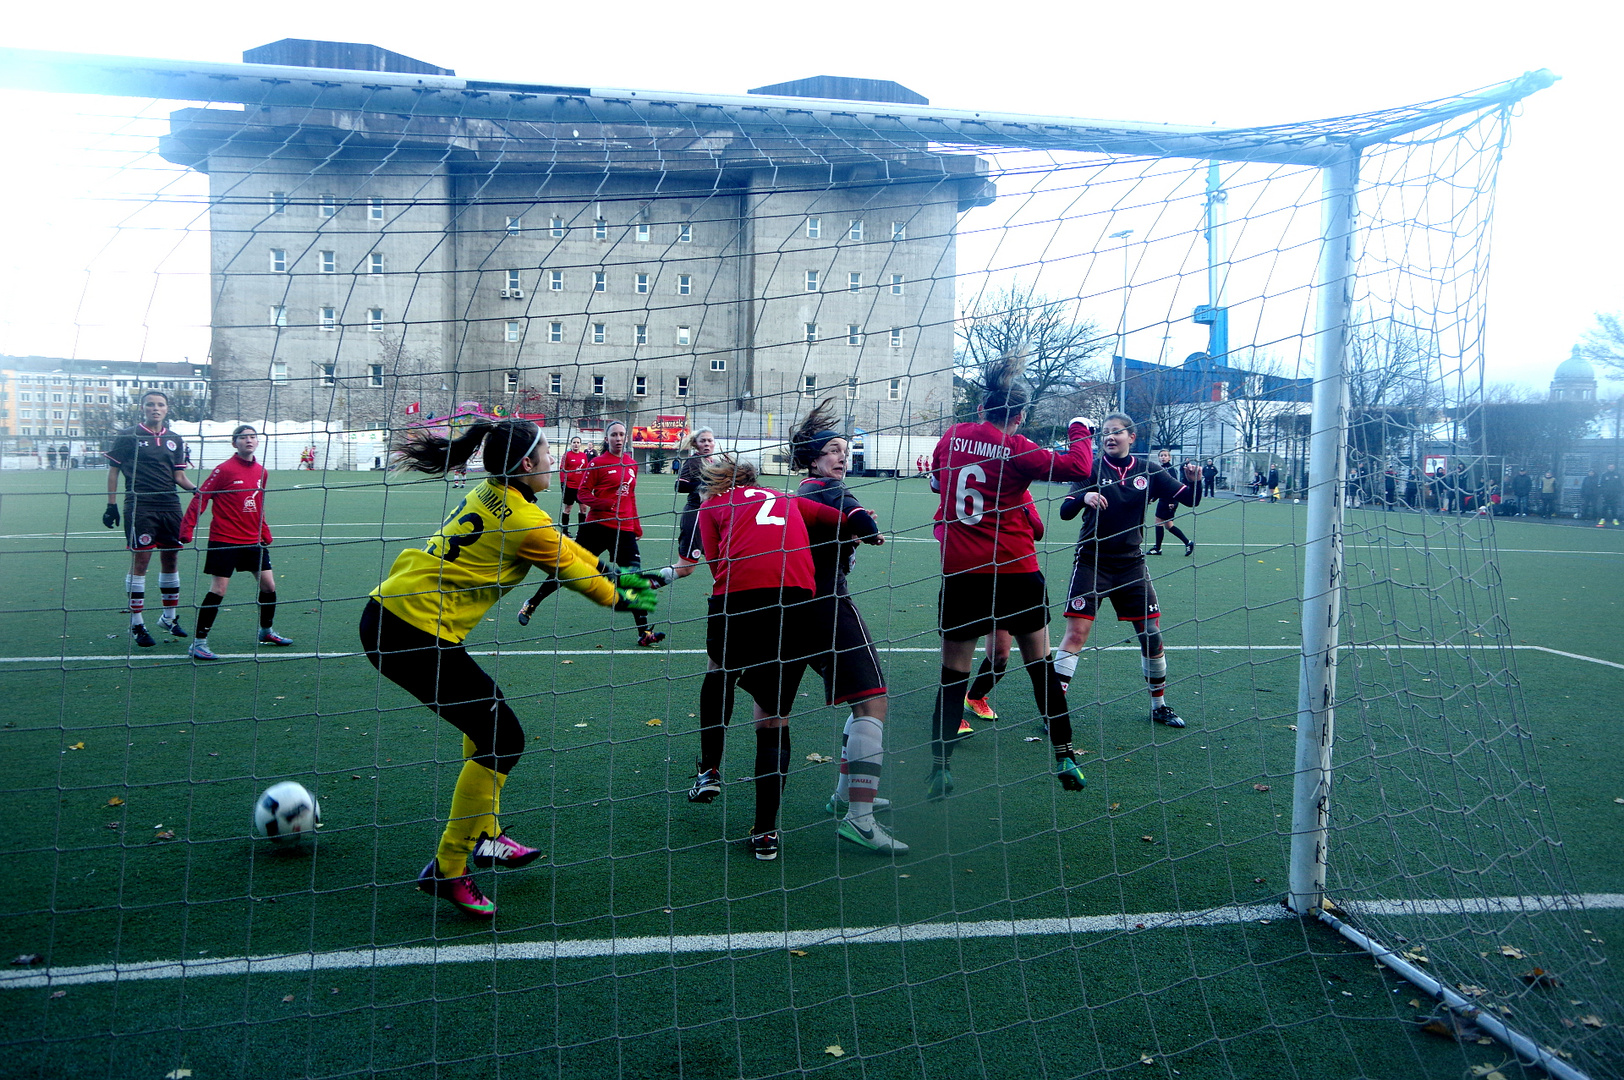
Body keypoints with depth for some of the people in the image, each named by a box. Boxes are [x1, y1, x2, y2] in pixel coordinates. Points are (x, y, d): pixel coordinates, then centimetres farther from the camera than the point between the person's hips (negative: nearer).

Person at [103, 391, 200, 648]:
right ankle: (136, 624, 3)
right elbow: (113, 470, 3)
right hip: (139, 508, -4)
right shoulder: (128, 437, 0)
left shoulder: (175, 440, 11)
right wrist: (111, 504, -1)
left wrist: (195, 488, -9)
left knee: (171, 559, 9)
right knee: (140, 561, -5)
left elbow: (179, 475, 11)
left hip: (169, 506, 4)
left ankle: (169, 617, 23)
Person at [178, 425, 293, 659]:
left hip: (253, 541, 6)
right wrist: (187, 531, -17)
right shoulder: (224, 469, -11)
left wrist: (266, 535, 20)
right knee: (218, 590, -6)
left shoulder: (261, 471, 9)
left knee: (269, 585, 9)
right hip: (225, 541, -6)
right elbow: (200, 499, -11)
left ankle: (267, 631, 30)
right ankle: (198, 642, 3)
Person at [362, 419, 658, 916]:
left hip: (387, 612, 10)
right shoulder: (525, 521, -15)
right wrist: (623, 598, 19)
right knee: (503, 737, -3)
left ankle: (484, 836, 35)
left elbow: (563, 546, 22)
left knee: (487, 714, 23)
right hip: (417, 632, -10)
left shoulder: (490, 493, 11)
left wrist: (612, 572, 27)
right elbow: (573, 572, 1)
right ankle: (446, 869, 6)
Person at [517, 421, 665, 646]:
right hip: (598, 525, -4)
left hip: (624, 530, 4)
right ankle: (532, 604, 23)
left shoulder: (631, 463, 12)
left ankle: (644, 632, 0)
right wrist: (603, 504, -21)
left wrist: (636, 525, 20)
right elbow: (583, 493, -4)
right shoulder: (598, 463, -3)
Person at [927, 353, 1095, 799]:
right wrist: (1080, 432, 8)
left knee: (953, 675, 7)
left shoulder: (952, 436, 4)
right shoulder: (1016, 448, -8)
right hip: (1015, 572, -2)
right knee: (1041, 666, 12)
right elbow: (1077, 467, -9)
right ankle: (1064, 758, 19)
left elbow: (937, 476, 23)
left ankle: (939, 766, 4)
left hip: (960, 573, 2)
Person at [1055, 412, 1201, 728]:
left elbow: (1190, 499, 4)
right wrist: (1083, 497, -33)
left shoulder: (1148, 471, 2)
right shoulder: (1092, 468, -5)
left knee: (1151, 633, 6)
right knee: (1076, 632, -11)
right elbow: (1065, 511, -13)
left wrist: (1192, 481, -17)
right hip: (1092, 562, -3)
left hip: (1130, 563, 3)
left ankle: (1159, 705, 25)